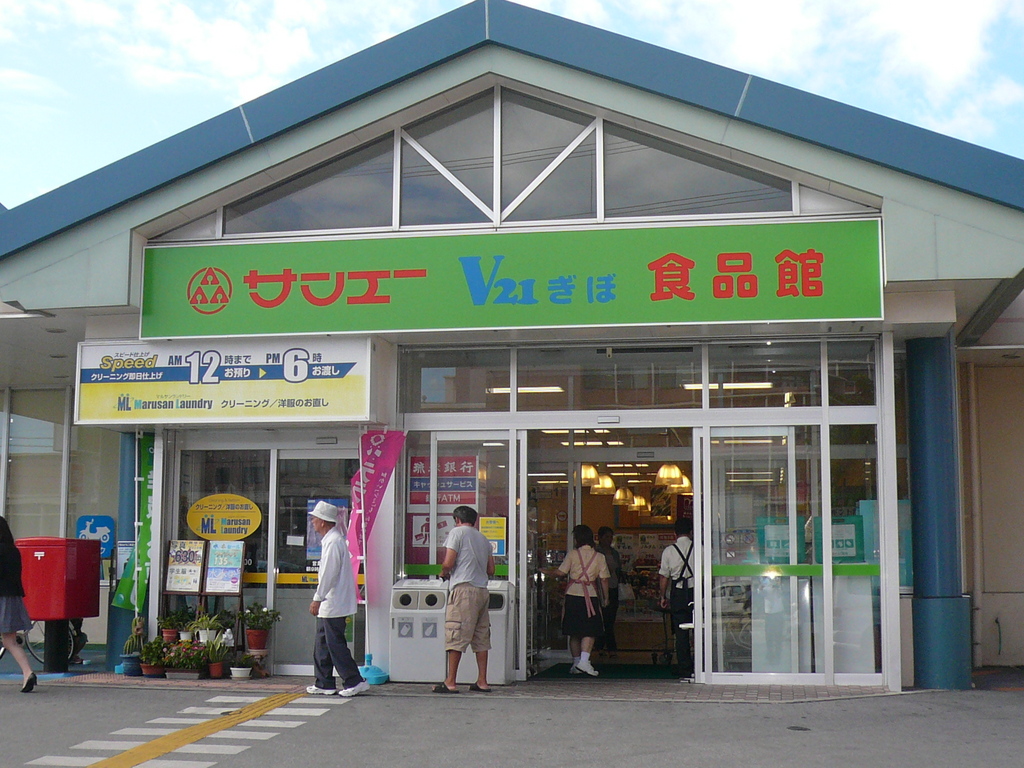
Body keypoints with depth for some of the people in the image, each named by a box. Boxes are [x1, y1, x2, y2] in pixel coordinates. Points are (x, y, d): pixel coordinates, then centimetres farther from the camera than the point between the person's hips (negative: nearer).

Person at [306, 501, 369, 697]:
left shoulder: (333, 542, -16)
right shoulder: (330, 540, 16)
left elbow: (329, 574, -21)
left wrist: (317, 599, -17)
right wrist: (319, 599, 21)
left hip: (333, 605, -10)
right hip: (328, 605, 10)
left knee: (335, 644, -6)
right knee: (322, 645, 13)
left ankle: (355, 682, -3)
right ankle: (324, 684, 18)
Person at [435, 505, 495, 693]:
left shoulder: (457, 532, 0)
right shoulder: (483, 538, 19)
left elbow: (448, 563, -9)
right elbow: (491, 570, 19)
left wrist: (443, 573, 11)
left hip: (464, 588, -7)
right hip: (482, 590, 7)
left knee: (456, 635, -6)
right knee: (481, 637, 9)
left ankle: (450, 683, -6)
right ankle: (482, 682, 10)